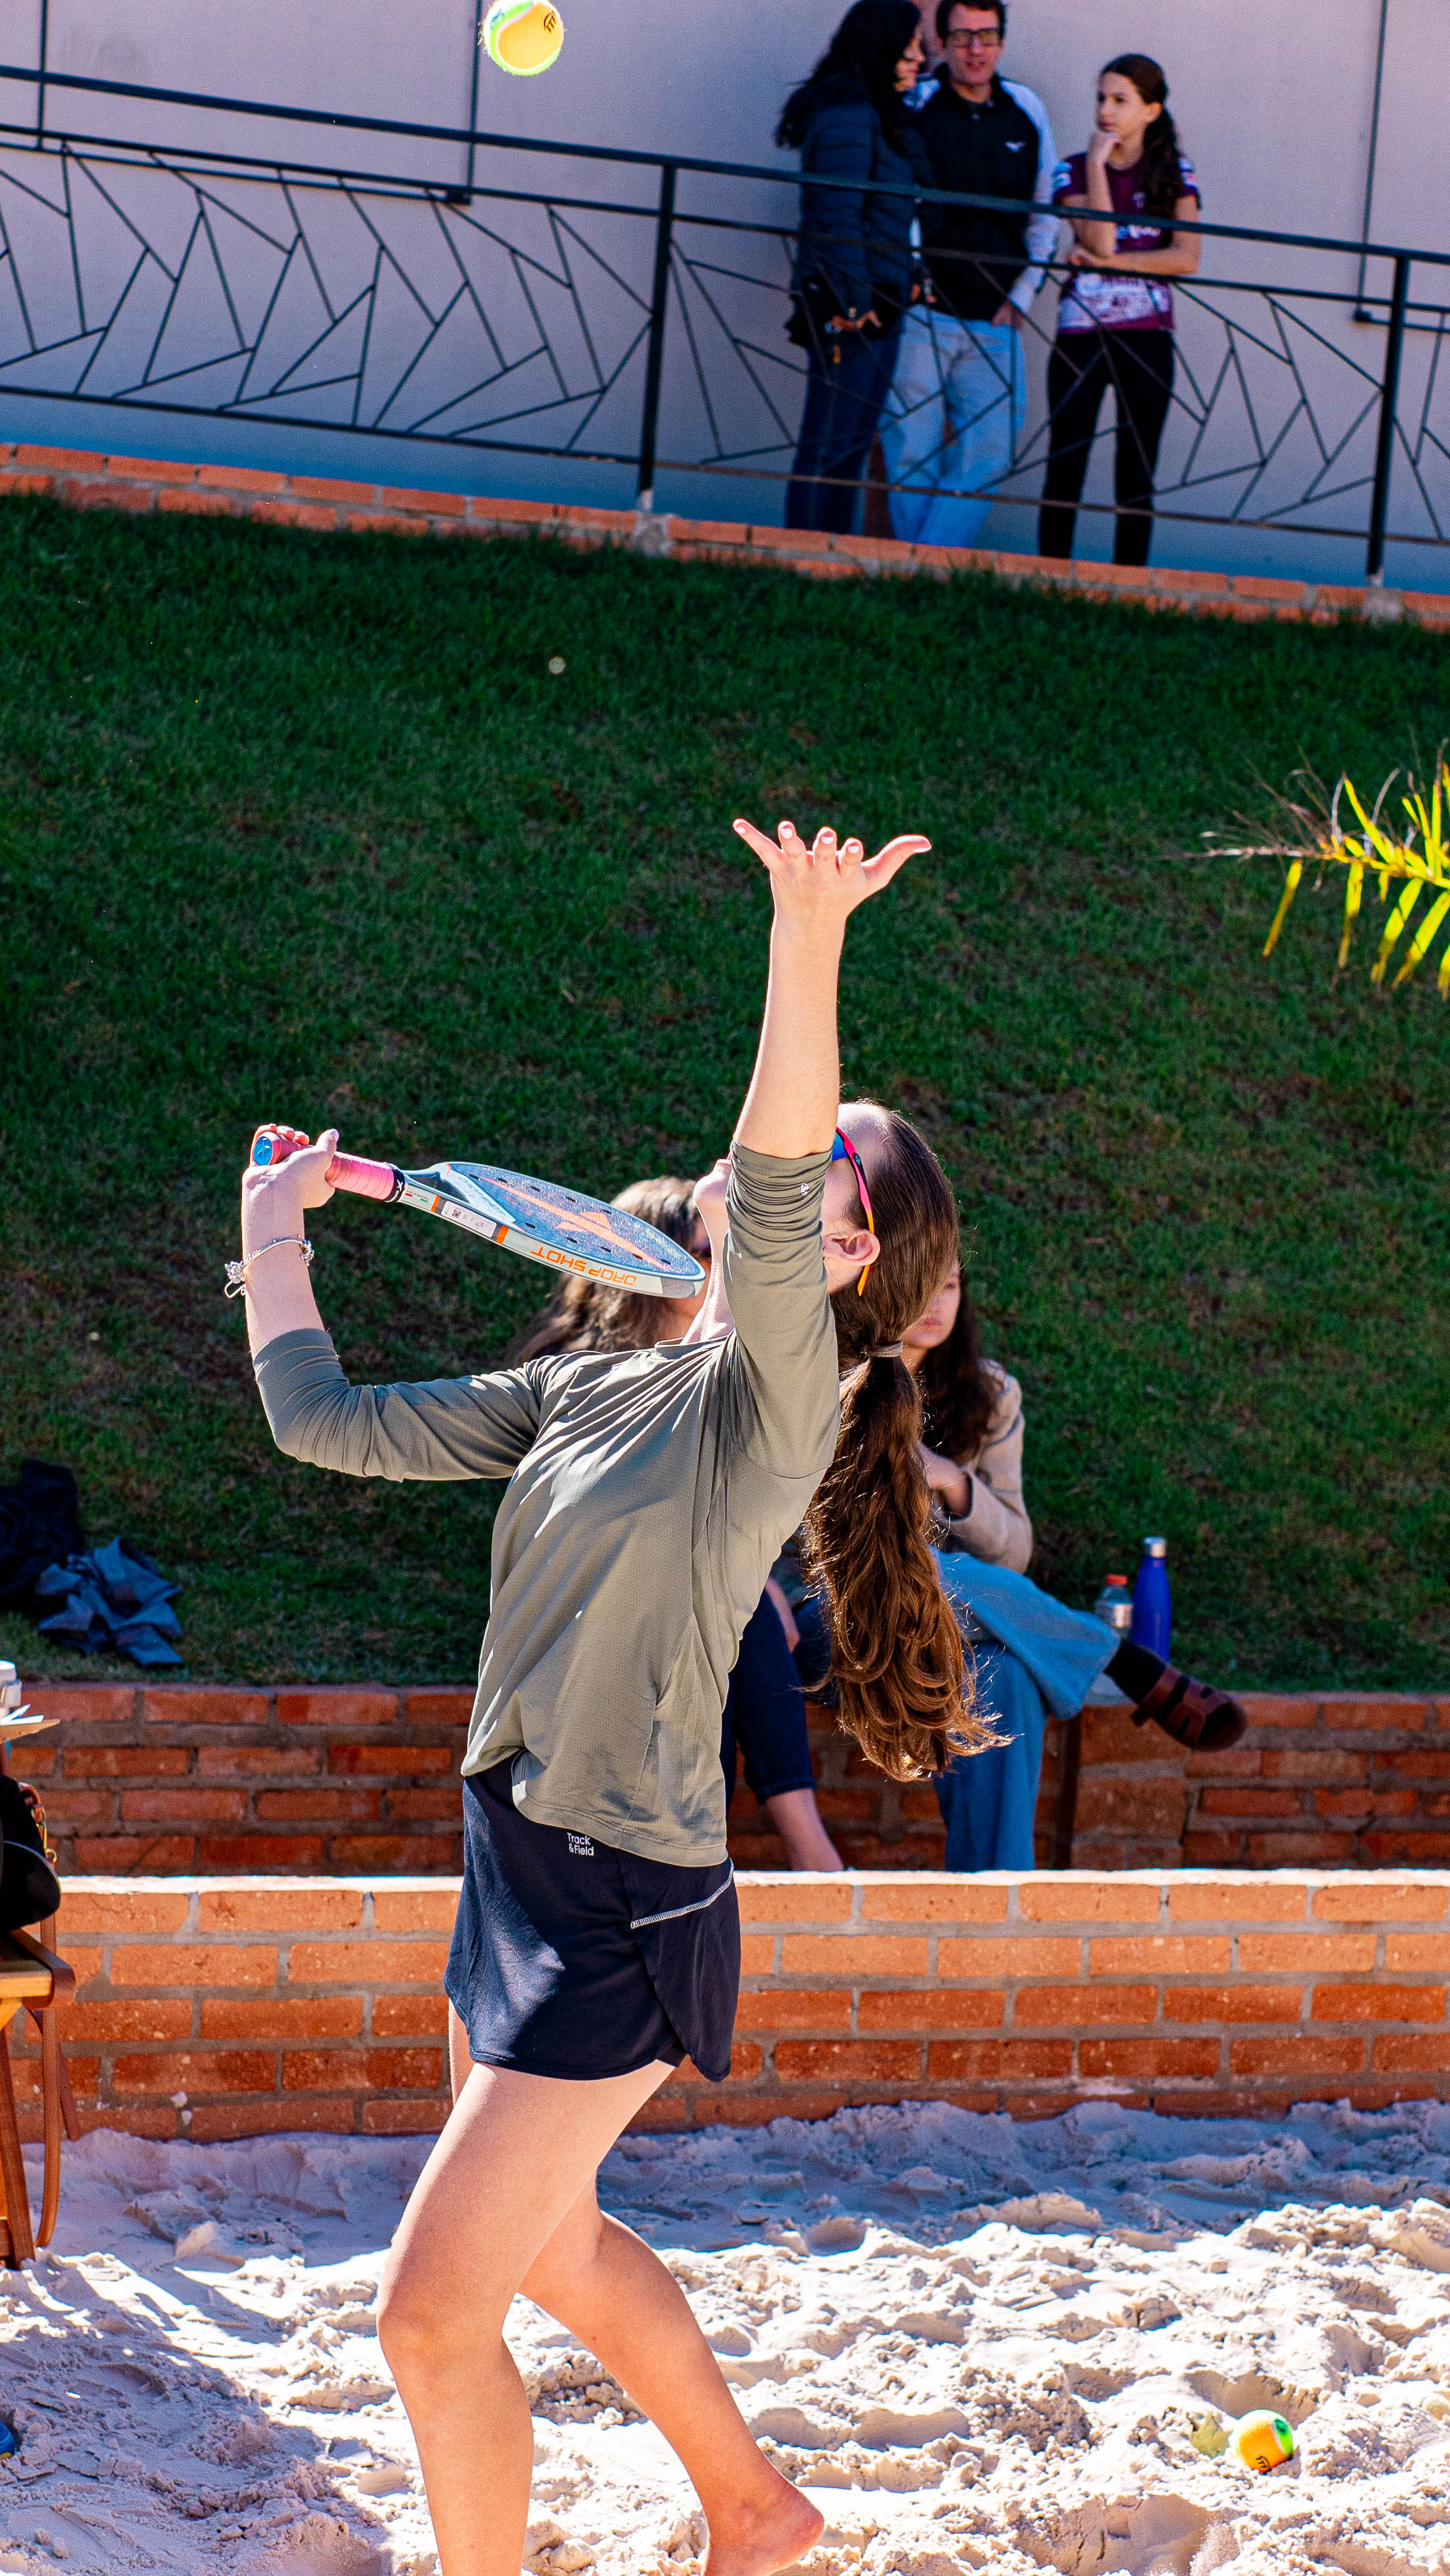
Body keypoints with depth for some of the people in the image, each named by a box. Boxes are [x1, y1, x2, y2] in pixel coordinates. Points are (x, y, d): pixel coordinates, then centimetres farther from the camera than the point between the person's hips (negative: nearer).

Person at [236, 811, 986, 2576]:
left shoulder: (777, 1401, -15)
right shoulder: (587, 1393, 8)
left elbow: (768, 1191, -35)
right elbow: (327, 1421, 12)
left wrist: (808, 944, -46)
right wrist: (275, 1231, 15)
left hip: (624, 1915, -9)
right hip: (514, 1871, 9)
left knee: (433, 2315, -3)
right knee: (553, 2244, 26)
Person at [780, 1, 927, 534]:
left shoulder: (874, 111, 17)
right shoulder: (847, 114, -13)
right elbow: (838, 214, -19)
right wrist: (854, 300, -20)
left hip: (876, 303, 9)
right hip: (850, 305, -9)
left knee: (856, 440, 11)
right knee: (828, 443, -6)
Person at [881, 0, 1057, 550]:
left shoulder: (1027, 111, 10)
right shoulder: (913, 106, -1)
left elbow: (1047, 214, 17)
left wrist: (1021, 295, 9)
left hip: (994, 322, 3)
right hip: (919, 313, -3)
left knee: (989, 453, -4)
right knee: (913, 454, -2)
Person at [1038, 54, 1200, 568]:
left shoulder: (1173, 173, 7)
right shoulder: (1074, 171, 4)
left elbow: (1186, 257, -5)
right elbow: (1100, 241, -11)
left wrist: (1108, 262, -9)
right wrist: (1097, 164, -10)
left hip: (1147, 335, 0)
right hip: (1081, 332, 0)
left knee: (1137, 475, 2)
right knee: (1065, 467, -1)